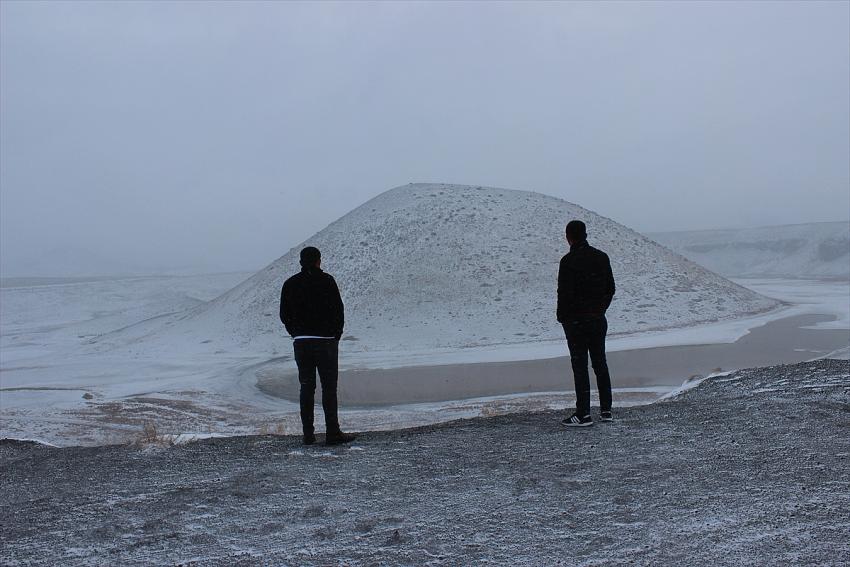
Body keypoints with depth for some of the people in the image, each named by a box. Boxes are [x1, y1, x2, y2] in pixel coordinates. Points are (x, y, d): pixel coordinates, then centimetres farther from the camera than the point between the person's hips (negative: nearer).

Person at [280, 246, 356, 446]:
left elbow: (284, 315, 8)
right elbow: (338, 310, -8)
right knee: (329, 387, 0)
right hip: (325, 341, -4)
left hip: (300, 342, 4)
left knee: (306, 387, 9)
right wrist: (336, 334, 4)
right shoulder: (326, 281, -6)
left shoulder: (290, 284, 6)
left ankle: (308, 434, 9)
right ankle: (333, 433, -2)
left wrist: (296, 334, 13)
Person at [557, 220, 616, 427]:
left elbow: (564, 293, -17)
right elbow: (610, 288, 11)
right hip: (598, 320, 6)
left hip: (576, 321, -6)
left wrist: (562, 317, -3)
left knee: (580, 366, -3)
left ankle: (583, 414, -3)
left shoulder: (569, 261, -16)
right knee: (600, 363, 14)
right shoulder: (601, 257, 6)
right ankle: (606, 410, 18)